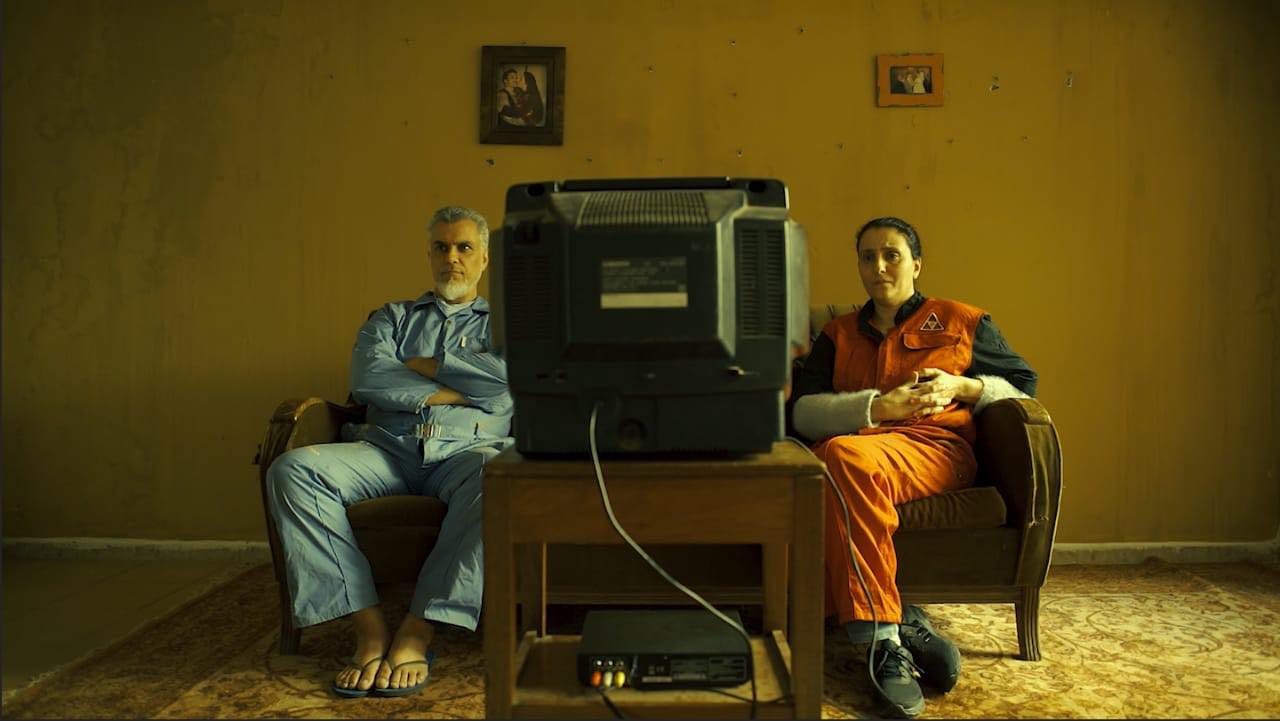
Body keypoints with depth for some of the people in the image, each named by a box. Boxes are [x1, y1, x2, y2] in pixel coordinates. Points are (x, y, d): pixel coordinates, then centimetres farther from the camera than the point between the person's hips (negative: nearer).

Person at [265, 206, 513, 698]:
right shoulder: (391, 318, 26)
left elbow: (508, 374, -2)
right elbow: (367, 380, 5)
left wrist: (422, 365, 4)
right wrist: (459, 389, 0)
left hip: (466, 450, -2)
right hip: (387, 450, 2)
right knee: (293, 470, -26)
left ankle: (417, 632, -32)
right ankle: (369, 628, -27)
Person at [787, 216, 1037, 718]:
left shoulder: (963, 322, 24)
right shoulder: (838, 335, 25)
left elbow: (1023, 387, 24)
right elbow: (801, 412, 9)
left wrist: (965, 387, 3)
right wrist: (880, 406, -6)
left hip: (937, 448, -2)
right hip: (851, 443, 3)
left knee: (845, 456, -39)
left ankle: (881, 637, -34)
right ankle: (894, 630, -31)